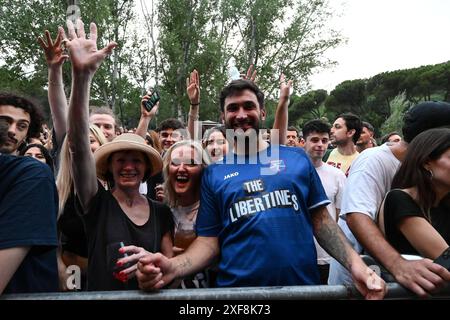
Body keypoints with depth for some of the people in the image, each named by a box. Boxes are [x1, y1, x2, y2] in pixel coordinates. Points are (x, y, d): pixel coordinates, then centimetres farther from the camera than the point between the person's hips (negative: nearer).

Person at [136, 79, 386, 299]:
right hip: (237, 288, 0)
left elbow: (321, 220, 4)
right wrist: (172, 268, -16)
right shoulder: (213, 174, 2)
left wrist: (355, 264, -10)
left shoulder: (297, 158, 3)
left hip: (303, 285, 1)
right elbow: (208, 240, 1)